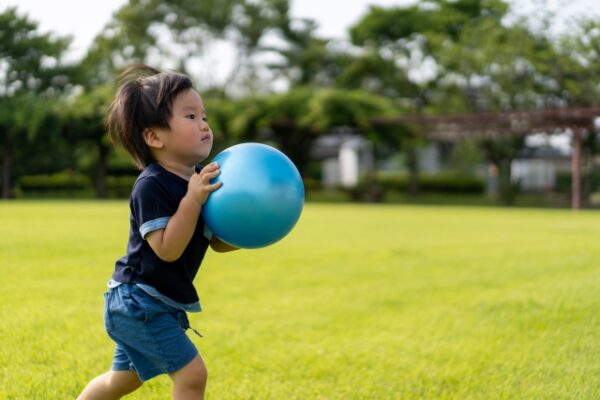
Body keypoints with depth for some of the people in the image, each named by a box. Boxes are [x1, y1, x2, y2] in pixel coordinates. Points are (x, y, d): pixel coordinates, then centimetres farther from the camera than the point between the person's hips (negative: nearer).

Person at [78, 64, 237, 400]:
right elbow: (167, 249, -29)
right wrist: (192, 200, -34)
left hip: (157, 304, 10)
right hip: (139, 300, -10)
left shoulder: (201, 180, 3)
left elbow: (219, 243, 7)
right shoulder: (151, 186, -22)